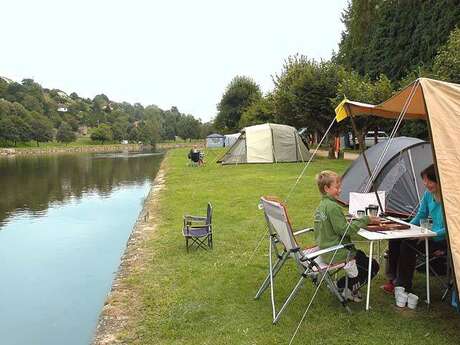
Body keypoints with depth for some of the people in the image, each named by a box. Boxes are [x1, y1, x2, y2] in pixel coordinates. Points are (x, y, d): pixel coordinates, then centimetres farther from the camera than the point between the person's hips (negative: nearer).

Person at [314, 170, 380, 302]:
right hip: (337, 253, -9)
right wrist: (365, 220, -15)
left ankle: (342, 285, 18)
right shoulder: (333, 207, -22)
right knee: (373, 267, 3)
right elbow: (345, 230, -22)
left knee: (361, 255, 27)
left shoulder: (321, 205, 8)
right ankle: (348, 289, 8)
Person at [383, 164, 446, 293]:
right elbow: (420, 216, 14)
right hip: (431, 234, 8)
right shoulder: (428, 194, 4)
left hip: (444, 240, -8)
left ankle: (403, 286, -10)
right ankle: (393, 279, 0)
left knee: (408, 243, -27)